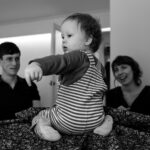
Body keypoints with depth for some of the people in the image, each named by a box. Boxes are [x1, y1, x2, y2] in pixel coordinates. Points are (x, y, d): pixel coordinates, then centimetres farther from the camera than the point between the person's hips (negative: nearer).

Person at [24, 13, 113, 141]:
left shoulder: (79, 56, -13)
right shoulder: (97, 63, 12)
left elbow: (60, 61, -37)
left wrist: (37, 65, -58)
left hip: (69, 122, -6)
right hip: (95, 120, 7)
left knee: (41, 115, 19)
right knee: (108, 116, 40)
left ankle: (41, 124, -12)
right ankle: (105, 121, 7)